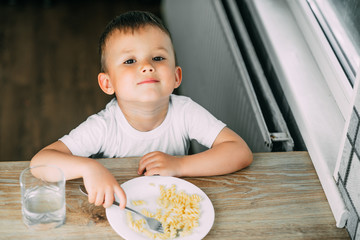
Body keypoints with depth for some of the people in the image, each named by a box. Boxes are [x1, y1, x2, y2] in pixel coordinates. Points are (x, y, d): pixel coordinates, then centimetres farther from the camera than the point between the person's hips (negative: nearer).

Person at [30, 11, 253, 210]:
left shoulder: (185, 112, -15)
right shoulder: (103, 127, -19)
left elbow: (242, 152, -19)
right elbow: (39, 162, -24)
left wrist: (178, 165, -28)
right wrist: (89, 167, -43)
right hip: (118, 211, -1)